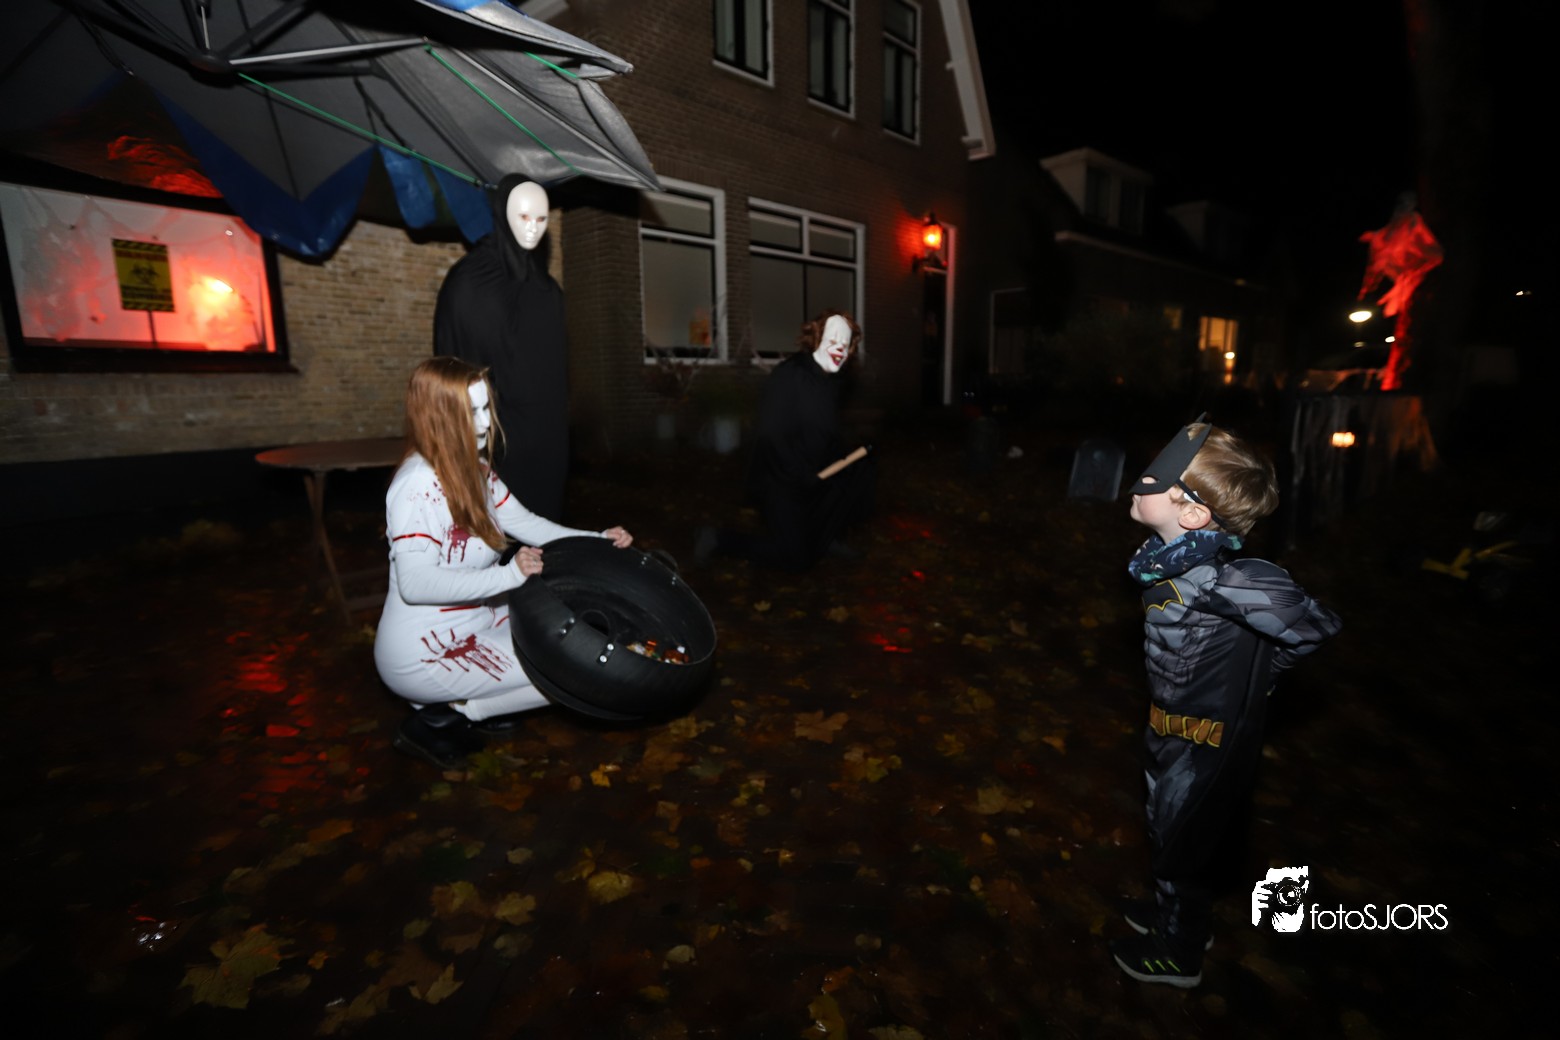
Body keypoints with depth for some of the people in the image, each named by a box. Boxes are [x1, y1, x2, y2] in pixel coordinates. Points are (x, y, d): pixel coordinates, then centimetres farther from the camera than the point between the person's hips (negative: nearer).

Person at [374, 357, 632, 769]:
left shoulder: (474, 469, 3)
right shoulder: (418, 484, -24)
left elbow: (526, 524, 9)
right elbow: (414, 584, -30)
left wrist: (597, 540, -1)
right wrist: (508, 575, -33)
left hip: (477, 624, 9)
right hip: (423, 653, -9)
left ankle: (466, 704, 11)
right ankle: (438, 719, 0)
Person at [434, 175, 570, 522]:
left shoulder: (545, 286, 12)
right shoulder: (469, 280, -8)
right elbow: (456, 363, -10)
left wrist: (556, 428, 14)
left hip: (543, 431, 6)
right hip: (494, 433, -6)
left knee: (541, 514, 10)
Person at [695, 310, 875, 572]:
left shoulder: (830, 381, 7)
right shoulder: (788, 376, -20)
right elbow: (770, 437, -26)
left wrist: (844, 459, -3)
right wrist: (806, 477, -21)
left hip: (812, 474, 8)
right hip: (777, 479, -8)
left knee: (863, 470, -1)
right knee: (797, 558, -10)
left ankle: (831, 536, 13)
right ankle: (718, 539, 4)